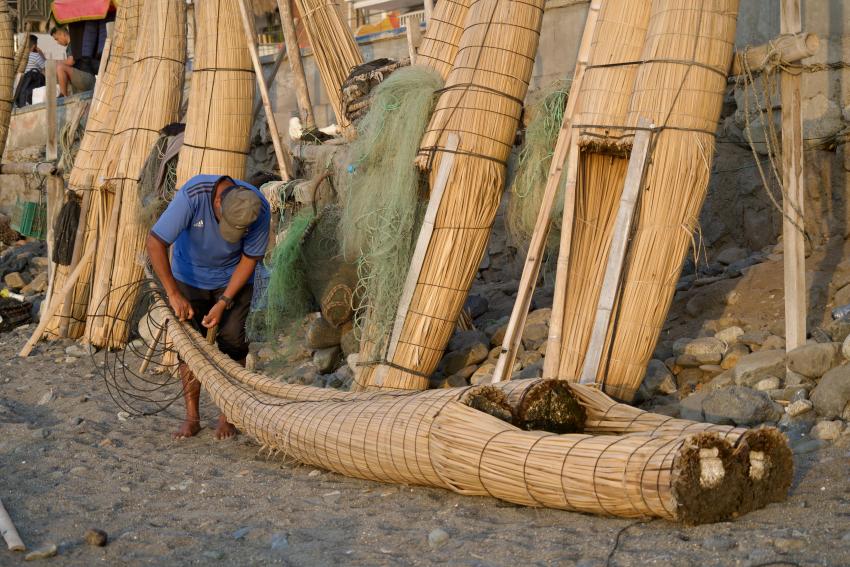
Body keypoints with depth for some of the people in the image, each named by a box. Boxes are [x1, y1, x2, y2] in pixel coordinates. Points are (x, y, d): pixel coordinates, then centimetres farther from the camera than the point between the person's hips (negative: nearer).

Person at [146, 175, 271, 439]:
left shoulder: (260, 210, -28)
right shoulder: (193, 194, -35)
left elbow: (250, 258, -15)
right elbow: (155, 242, -34)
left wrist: (224, 302, -20)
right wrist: (173, 294, -35)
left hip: (232, 278, 0)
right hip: (190, 275, 0)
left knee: (231, 340, -8)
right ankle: (192, 416, 7)